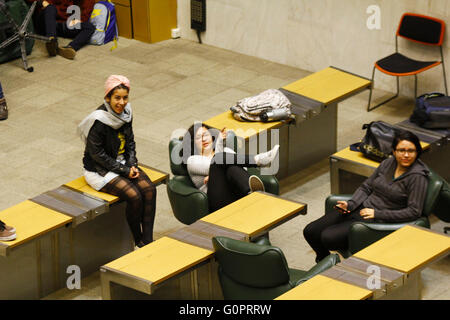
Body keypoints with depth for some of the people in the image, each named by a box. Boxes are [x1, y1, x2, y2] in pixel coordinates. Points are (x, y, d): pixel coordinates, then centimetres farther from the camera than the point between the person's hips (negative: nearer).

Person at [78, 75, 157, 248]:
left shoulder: (126, 112, -2)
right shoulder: (99, 120, -24)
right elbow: (97, 154, -20)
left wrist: (132, 165, -4)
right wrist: (124, 170, -17)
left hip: (122, 163, 7)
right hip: (100, 170, -7)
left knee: (149, 189, -13)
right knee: (134, 196, -22)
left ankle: (148, 240, -12)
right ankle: (138, 241, -3)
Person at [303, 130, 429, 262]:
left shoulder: (417, 176, -13)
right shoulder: (388, 163, 7)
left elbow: (414, 212, -17)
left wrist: (377, 214, -18)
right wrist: (350, 204, -5)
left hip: (378, 221, -7)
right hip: (362, 208, 7)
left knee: (328, 237, -21)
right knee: (310, 231, -1)